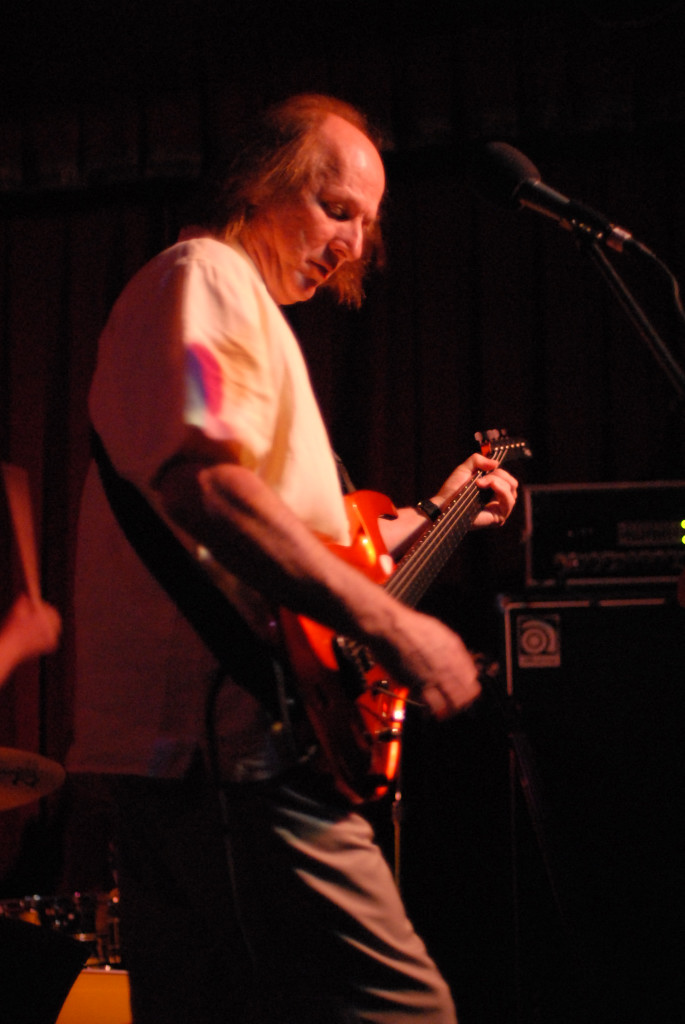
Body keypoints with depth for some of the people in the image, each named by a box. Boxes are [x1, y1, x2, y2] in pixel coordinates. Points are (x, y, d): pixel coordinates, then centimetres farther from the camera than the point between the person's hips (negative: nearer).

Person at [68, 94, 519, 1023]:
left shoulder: (250, 303, 28)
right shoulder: (205, 277, -4)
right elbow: (204, 482, -23)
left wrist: (428, 519, 27)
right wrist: (391, 625, -23)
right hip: (235, 748, -11)